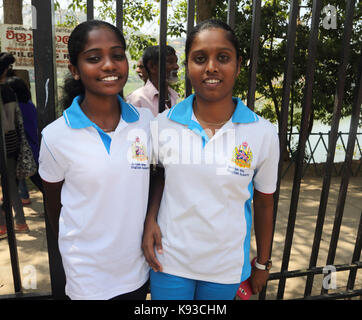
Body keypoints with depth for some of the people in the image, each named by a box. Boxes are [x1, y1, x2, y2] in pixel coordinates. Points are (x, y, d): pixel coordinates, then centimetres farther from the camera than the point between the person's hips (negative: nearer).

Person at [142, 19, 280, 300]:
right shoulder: (162, 125, -9)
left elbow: (264, 204, -2)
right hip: (169, 261, 1)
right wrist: (150, 218, -9)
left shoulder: (264, 134, -11)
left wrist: (263, 263, 7)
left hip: (226, 266, 0)